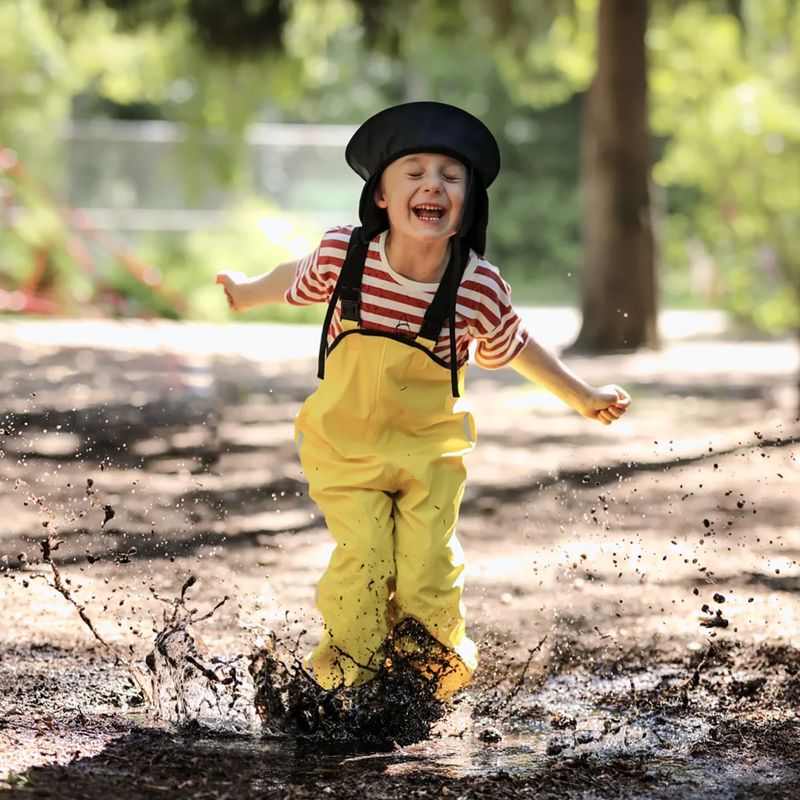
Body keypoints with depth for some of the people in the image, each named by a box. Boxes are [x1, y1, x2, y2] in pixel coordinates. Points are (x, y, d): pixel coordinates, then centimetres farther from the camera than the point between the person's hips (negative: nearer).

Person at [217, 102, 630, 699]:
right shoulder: (343, 253, -18)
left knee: (428, 560, -3)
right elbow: (300, 278, 7)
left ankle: (442, 650, 26)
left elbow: (514, 347, 3)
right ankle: (349, 659, 14)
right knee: (362, 554, -11)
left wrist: (585, 397, 11)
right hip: (346, 444, 0)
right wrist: (244, 292, 25)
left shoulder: (479, 286, -18)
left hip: (430, 447, 0)